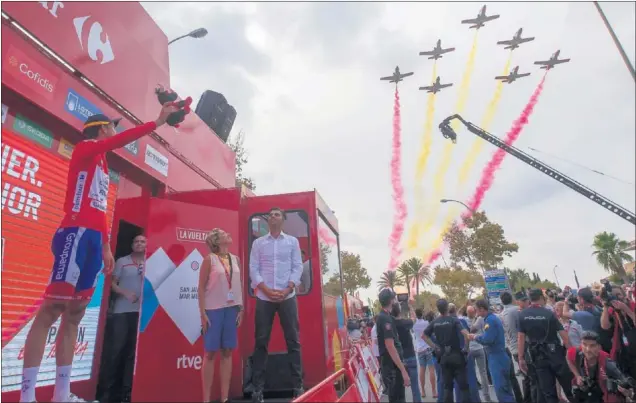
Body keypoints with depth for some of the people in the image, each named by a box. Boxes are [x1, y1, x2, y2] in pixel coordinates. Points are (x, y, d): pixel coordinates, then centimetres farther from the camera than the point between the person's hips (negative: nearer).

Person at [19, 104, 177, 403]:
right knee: (51, 309, -11)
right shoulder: (84, 148, 2)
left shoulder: (101, 163, 25)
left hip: (93, 238, 9)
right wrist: (158, 121, -16)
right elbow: (122, 140, -18)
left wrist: (106, 247, 20)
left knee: (74, 315, 7)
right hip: (76, 234, -9)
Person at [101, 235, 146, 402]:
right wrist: (125, 293, -15)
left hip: (141, 312, 2)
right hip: (122, 311, -2)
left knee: (133, 351, 5)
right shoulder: (122, 261, 6)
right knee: (117, 349, 0)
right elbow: (113, 283, 1)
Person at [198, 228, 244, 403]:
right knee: (210, 352, 2)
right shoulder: (209, 259, -4)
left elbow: (240, 285, 12)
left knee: (227, 352, 7)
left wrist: (241, 309, 7)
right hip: (213, 309, -4)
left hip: (232, 309, 5)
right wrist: (203, 313, -10)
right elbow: (201, 287, -5)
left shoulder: (235, 259, 9)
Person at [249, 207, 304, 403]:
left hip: (287, 297, 0)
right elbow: (253, 269, 1)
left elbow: (297, 267, 2)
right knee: (261, 342, 4)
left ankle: (298, 385, 14)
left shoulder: (292, 241, 8)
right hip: (264, 298, 0)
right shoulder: (258, 243, 7)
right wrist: (267, 291, -11)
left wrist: (286, 290, -11)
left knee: (293, 340, 4)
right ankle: (258, 387, 14)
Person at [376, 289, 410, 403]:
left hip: (390, 365, 10)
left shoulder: (383, 317, 12)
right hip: (392, 367, -10)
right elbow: (390, 347, -24)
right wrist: (403, 371, -24)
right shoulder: (386, 319, -19)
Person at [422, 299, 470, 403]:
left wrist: (435, 346, 6)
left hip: (443, 356, 4)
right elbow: (465, 334, -24)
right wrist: (466, 347, -10)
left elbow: (424, 336, 6)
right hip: (456, 355, -4)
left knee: (447, 386, 13)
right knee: (463, 385, 4)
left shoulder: (434, 322, 2)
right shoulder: (454, 320, -11)